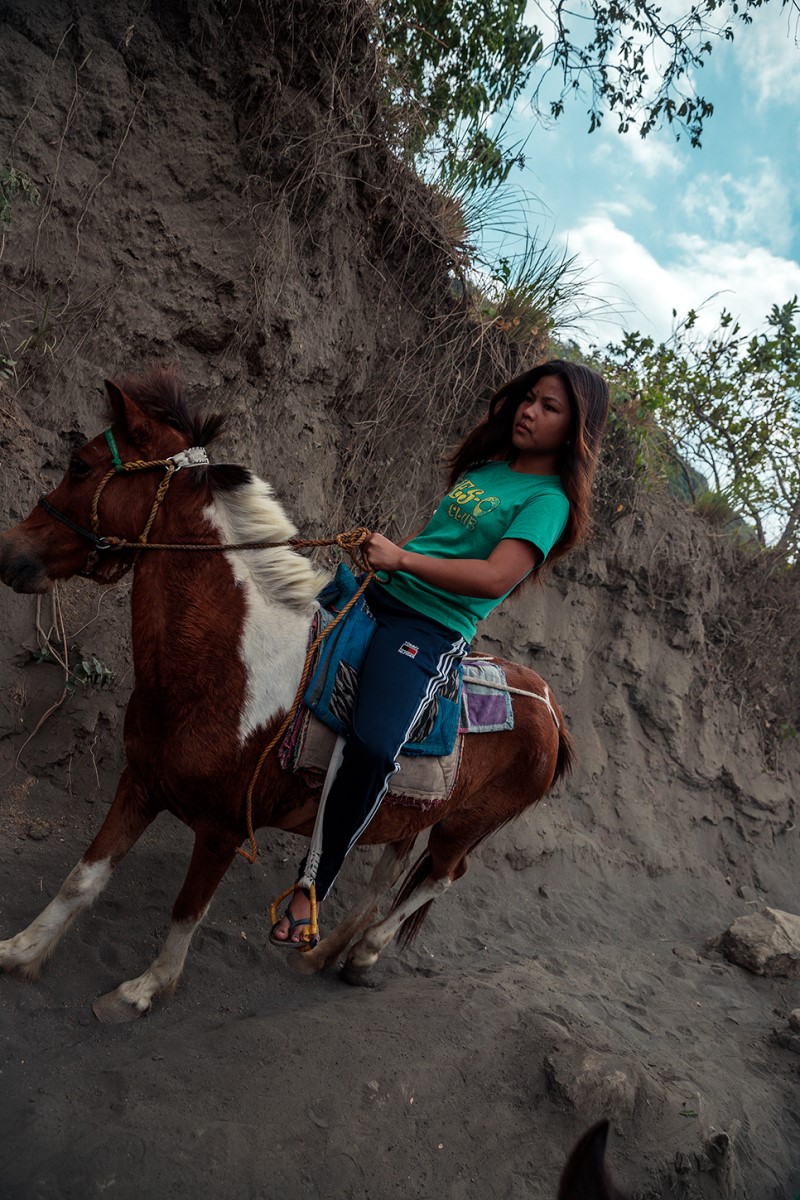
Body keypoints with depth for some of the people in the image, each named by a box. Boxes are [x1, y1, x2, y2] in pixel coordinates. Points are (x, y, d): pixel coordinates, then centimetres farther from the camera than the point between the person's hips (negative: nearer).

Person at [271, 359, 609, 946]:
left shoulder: (549, 500, -7)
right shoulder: (488, 464, 15)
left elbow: (496, 578, -21)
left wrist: (402, 557, -24)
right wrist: (383, 551, 14)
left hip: (430, 631, -8)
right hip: (379, 589, 8)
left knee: (374, 747, -28)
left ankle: (312, 887, -11)